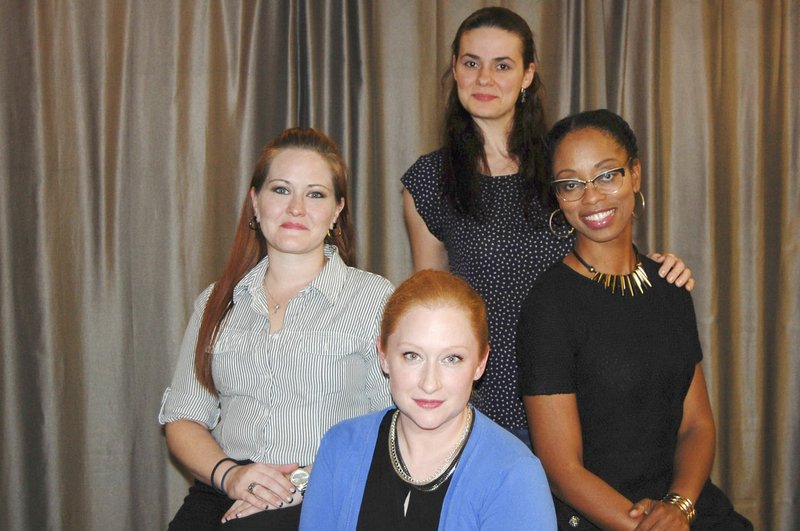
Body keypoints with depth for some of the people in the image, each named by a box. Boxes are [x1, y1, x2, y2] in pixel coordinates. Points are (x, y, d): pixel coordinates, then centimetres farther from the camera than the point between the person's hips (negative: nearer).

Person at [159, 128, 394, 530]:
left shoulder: (375, 298, 4)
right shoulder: (217, 303, 15)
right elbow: (182, 419, 13)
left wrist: (312, 487, -15)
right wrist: (229, 474, -7)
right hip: (225, 495, 4)